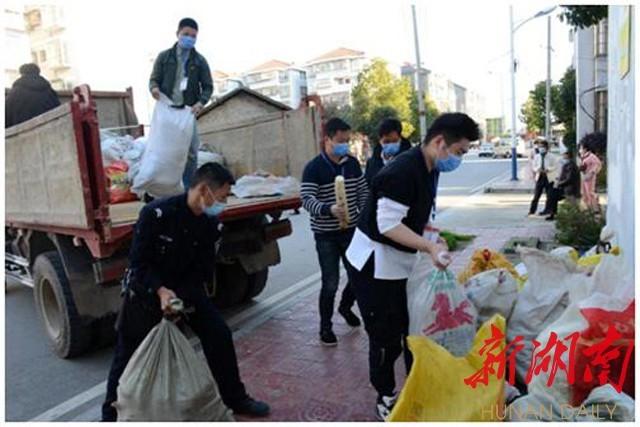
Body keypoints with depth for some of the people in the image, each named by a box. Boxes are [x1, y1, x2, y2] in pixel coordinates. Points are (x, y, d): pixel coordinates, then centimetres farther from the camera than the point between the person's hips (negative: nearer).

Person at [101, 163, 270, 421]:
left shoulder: (210, 223, -10)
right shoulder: (156, 213, -26)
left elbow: (204, 268, -7)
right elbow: (139, 261, -23)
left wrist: (182, 296, -22)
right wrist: (161, 291, -36)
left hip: (185, 288, 5)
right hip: (147, 289, -4)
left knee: (219, 334, -1)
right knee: (129, 352, 5)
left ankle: (235, 399, 17)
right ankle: (112, 414, 29)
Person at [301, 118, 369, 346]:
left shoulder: (353, 163, 4)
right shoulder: (313, 168, -13)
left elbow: (363, 191, 13)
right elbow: (306, 199, -21)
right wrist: (329, 210, -39)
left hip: (352, 230, 5)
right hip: (326, 235, -5)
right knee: (330, 283, -2)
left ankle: (345, 306, 41)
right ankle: (325, 327, 18)